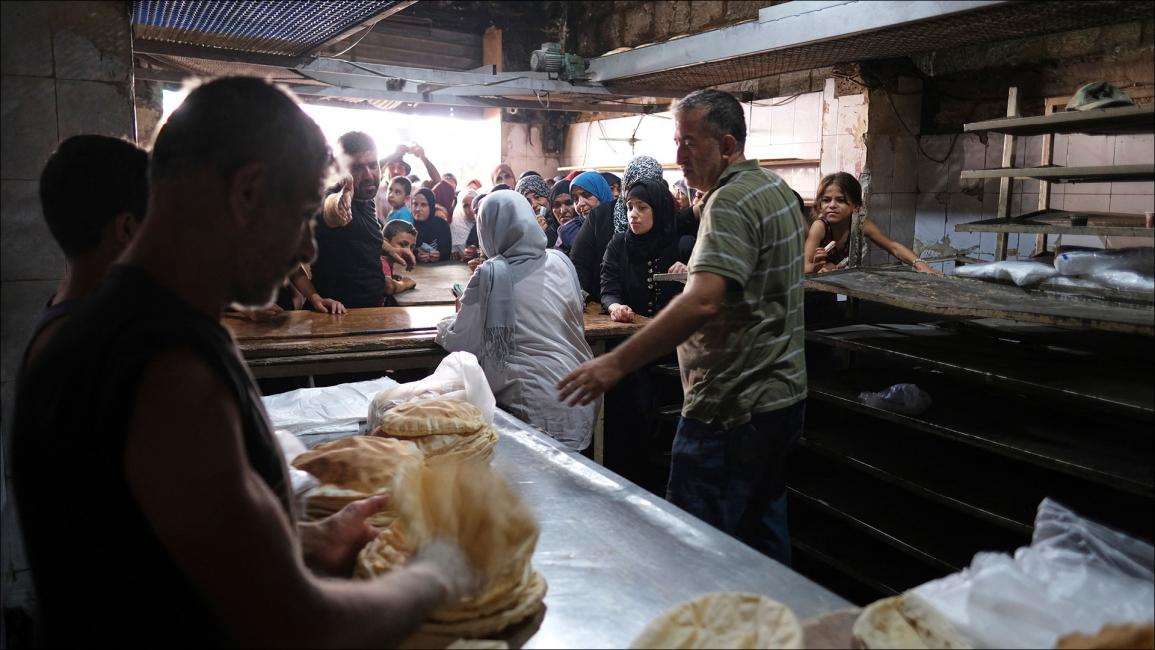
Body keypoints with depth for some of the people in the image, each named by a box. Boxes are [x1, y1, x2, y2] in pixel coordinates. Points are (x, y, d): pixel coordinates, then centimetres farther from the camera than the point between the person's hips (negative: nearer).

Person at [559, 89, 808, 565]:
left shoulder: (730, 201, -19)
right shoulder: (777, 190, 13)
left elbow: (703, 302, -31)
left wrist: (617, 362, -33)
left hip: (733, 406, -10)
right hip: (782, 393, 10)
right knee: (762, 526, 21)